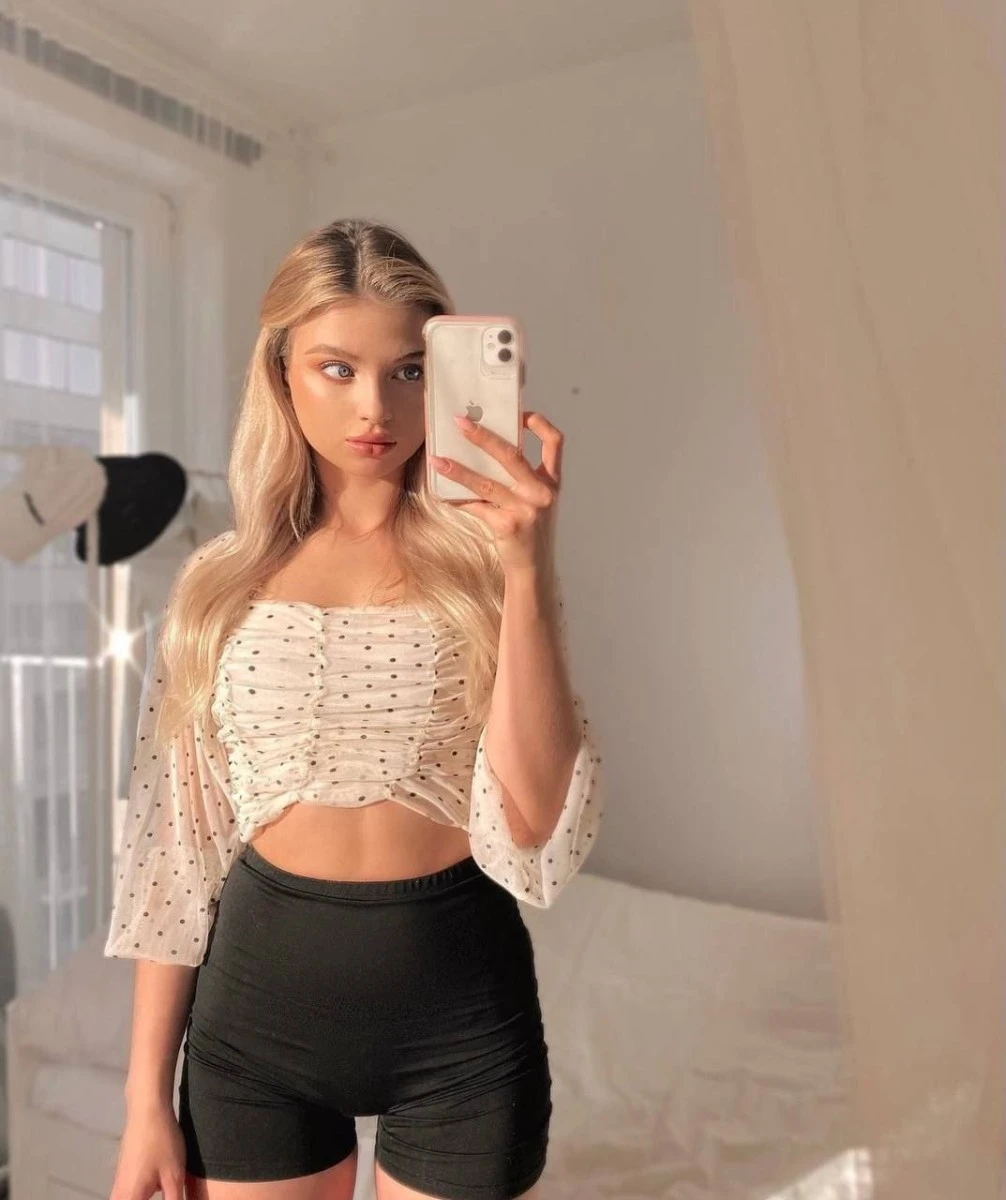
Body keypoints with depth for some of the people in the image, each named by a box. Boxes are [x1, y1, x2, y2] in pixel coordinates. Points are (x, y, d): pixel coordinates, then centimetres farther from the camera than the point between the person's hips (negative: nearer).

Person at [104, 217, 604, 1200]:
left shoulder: (482, 568, -5)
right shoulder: (218, 587, -1)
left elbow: (533, 819, -17)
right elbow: (177, 851, 3)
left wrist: (528, 568, -24)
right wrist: (147, 1096, 5)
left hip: (460, 995, -1)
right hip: (263, 991, 1)